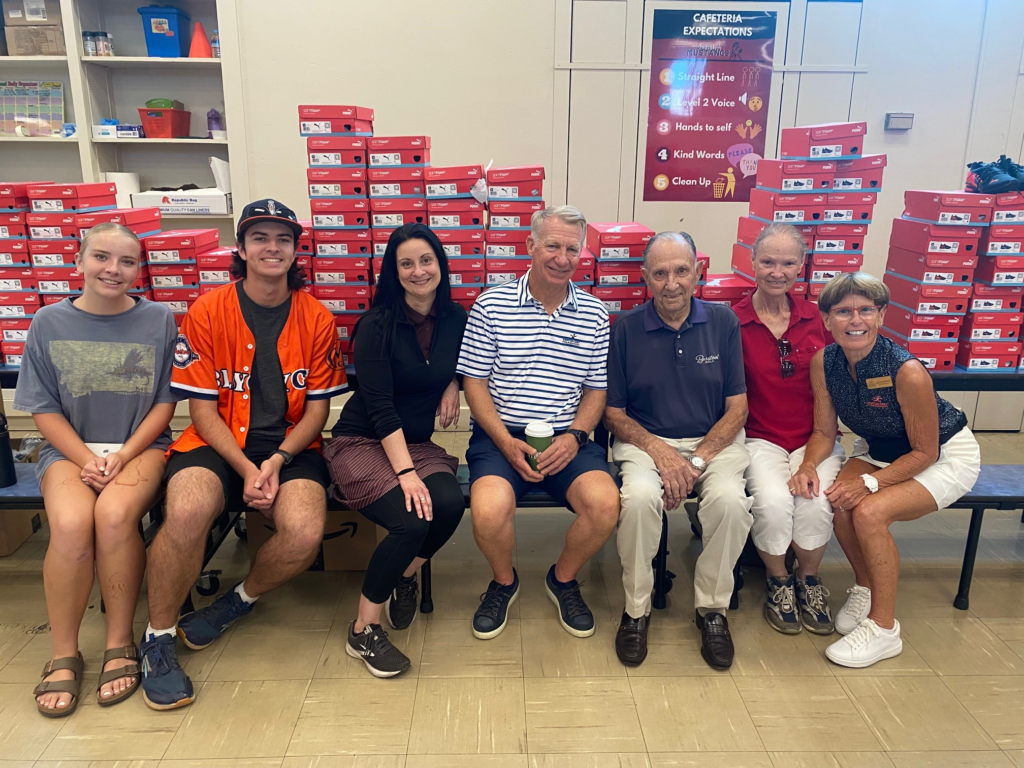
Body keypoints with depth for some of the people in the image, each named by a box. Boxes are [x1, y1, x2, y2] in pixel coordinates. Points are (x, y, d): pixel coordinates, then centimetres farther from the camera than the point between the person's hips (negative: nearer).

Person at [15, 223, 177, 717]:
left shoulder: (158, 320, 4)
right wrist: (87, 459, -10)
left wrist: (123, 456, -10)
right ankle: (63, 656, -10)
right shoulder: (49, 323, 6)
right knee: (70, 523, -29)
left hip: (141, 446, -1)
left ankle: (120, 644, -12)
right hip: (70, 449, 1)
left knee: (114, 514, -32)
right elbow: (43, 408, 5)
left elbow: (165, 403, 3)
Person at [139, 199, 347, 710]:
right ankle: (159, 638, -3)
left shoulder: (317, 319, 2)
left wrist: (278, 461, -13)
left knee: (306, 533, -27)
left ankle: (241, 598, 9)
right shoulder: (207, 312, -1)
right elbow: (202, 410, -2)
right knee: (186, 513, -32)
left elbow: (317, 409, 4)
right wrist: (245, 468, -16)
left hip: (290, 447, 1)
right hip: (217, 443, -1)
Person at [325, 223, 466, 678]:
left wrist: (453, 385, 2)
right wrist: (405, 472, -26)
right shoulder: (377, 325, -11)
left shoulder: (455, 320, 3)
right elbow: (380, 407, -16)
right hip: (362, 442, -4)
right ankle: (363, 631, -5)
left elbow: (461, 363, 26)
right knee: (411, 521, -28)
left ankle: (406, 574, 4)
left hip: (416, 443, 4)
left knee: (451, 503, -28)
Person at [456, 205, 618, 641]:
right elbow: (474, 384, 1)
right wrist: (507, 443, -11)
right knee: (488, 511, -29)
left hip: (568, 439, 2)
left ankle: (563, 580, 10)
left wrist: (574, 437, -8)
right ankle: (503, 582, 9)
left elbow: (596, 390, 11)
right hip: (500, 435, -2)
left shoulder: (594, 314, 8)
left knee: (605, 504, -24)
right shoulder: (491, 305, 1)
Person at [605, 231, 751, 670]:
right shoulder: (626, 329, -1)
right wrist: (660, 452, -14)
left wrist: (697, 461, -12)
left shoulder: (723, 322, 2)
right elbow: (614, 413, 2)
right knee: (639, 496, -32)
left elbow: (737, 408, 1)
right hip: (645, 440, -1)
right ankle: (636, 608, -8)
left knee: (730, 500, -29)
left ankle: (713, 608, -4)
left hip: (714, 440, 1)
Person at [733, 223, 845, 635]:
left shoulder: (817, 318, 3)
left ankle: (809, 581, 8)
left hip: (815, 438, 2)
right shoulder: (734, 322, -5)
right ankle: (777, 582, 4)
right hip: (760, 438, -2)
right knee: (773, 501, -28)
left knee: (815, 503, -25)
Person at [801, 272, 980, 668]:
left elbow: (925, 452, -22)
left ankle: (883, 629, -9)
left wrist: (869, 483, -31)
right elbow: (825, 432, -7)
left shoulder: (908, 372, -32)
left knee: (870, 512, -29)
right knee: (836, 500, -24)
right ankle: (866, 587, 5)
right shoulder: (823, 362, -16)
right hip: (878, 448, 5)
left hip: (945, 455, -5)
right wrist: (809, 466, -27)